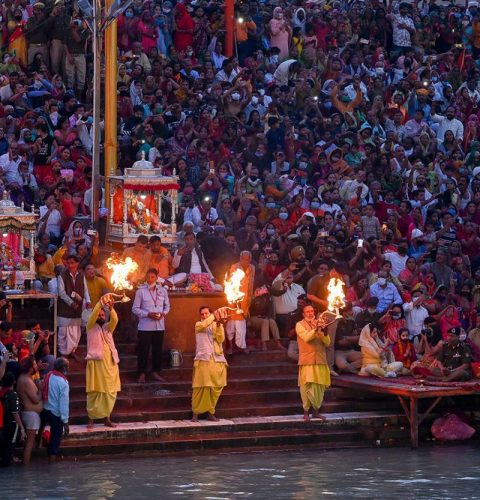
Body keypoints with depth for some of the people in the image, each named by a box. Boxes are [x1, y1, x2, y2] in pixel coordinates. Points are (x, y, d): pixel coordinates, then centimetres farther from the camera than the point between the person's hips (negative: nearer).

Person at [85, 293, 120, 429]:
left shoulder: (108, 327, 13)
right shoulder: (91, 327, 6)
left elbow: (115, 319, -6)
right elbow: (93, 315, -12)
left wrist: (110, 308, -25)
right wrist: (100, 302, -24)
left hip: (110, 363, 4)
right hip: (95, 363, -4)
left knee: (110, 391, 4)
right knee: (94, 391, -3)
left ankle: (107, 418, 12)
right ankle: (91, 418, 2)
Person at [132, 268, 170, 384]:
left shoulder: (162, 291, 5)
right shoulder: (141, 291, -5)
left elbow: (167, 306, 15)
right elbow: (135, 309, -4)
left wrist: (163, 313, -7)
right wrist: (148, 314, -16)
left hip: (159, 325, 3)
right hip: (145, 326, -3)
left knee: (157, 349, 9)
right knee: (143, 350, -1)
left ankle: (156, 372, 20)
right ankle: (142, 373, 8)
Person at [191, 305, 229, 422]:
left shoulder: (216, 325, 15)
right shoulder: (198, 325, 8)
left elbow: (220, 339, -1)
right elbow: (203, 325, -16)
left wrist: (219, 325, -11)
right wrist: (214, 315, -15)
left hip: (217, 360, 3)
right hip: (203, 360, -3)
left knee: (215, 388, 2)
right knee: (201, 387, -8)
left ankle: (210, 412, 12)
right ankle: (196, 413, -3)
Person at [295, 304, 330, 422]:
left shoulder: (319, 324, 15)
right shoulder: (300, 325, 4)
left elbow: (327, 343, 8)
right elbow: (306, 337, -14)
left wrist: (323, 333, -11)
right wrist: (315, 329, -28)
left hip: (320, 361, 4)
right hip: (307, 361, -4)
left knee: (320, 387, 3)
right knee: (308, 386, -7)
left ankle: (316, 411, 12)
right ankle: (306, 411, 0)